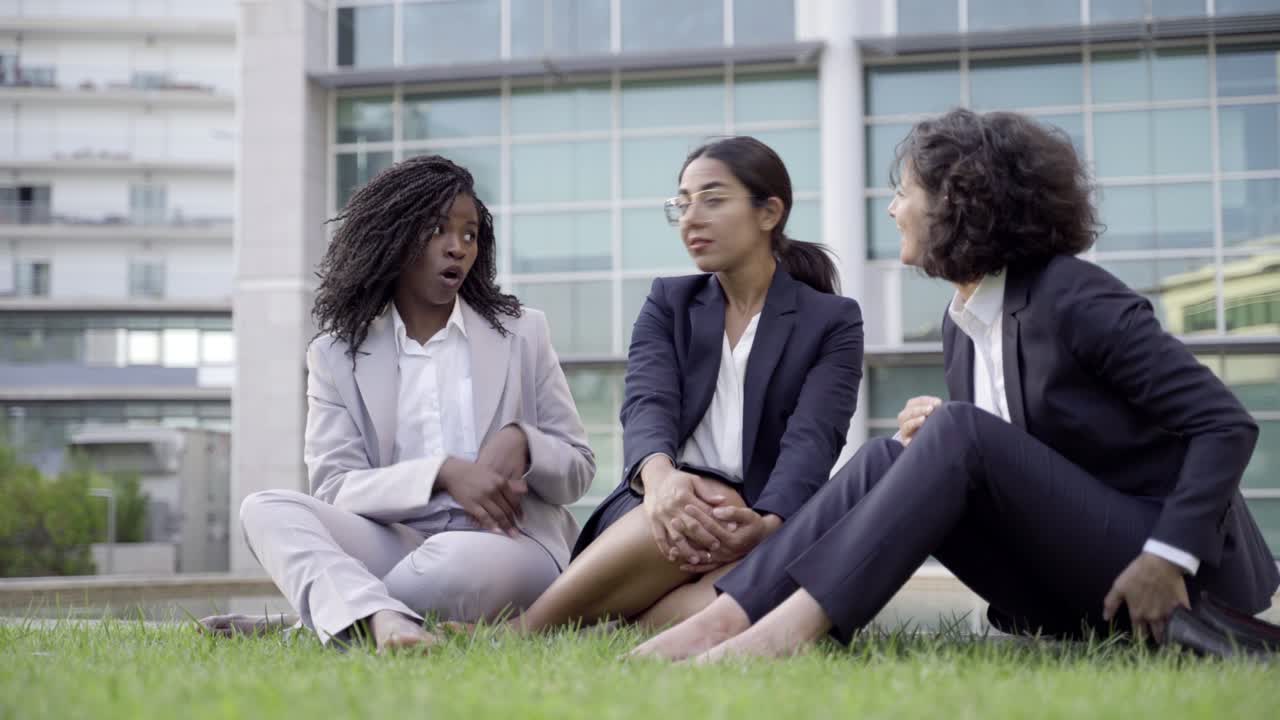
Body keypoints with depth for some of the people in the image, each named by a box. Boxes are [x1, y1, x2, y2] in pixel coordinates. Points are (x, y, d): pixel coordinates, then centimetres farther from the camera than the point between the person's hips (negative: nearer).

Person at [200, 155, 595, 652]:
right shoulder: (337, 354, 11)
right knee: (265, 509, -25)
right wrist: (442, 474, -18)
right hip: (395, 543, 2)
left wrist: (521, 442, -11)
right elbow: (333, 487, -1)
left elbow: (578, 470, 13)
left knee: (452, 563, -38)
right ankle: (382, 619, -49)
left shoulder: (523, 333, 13)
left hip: (508, 541, -1)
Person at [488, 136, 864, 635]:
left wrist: (766, 524, -33)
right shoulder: (669, 303, 14)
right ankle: (524, 631, -34)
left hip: (763, 534, -1)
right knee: (699, 511, -35)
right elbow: (647, 405, -5)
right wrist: (659, 476, -31)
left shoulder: (833, 322, 7)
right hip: (645, 517, 2)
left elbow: (812, 439, -10)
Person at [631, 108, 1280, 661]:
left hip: (1179, 577, -6)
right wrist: (934, 443, -6)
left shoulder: (1074, 295, -13)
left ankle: (798, 623, -34)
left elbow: (1225, 424, -15)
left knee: (958, 432, -25)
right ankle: (727, 618, -26)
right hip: (1073, 590, 7)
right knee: (888, 459, -13)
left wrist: (1170, 558, -24)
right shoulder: (960, 323, 9)